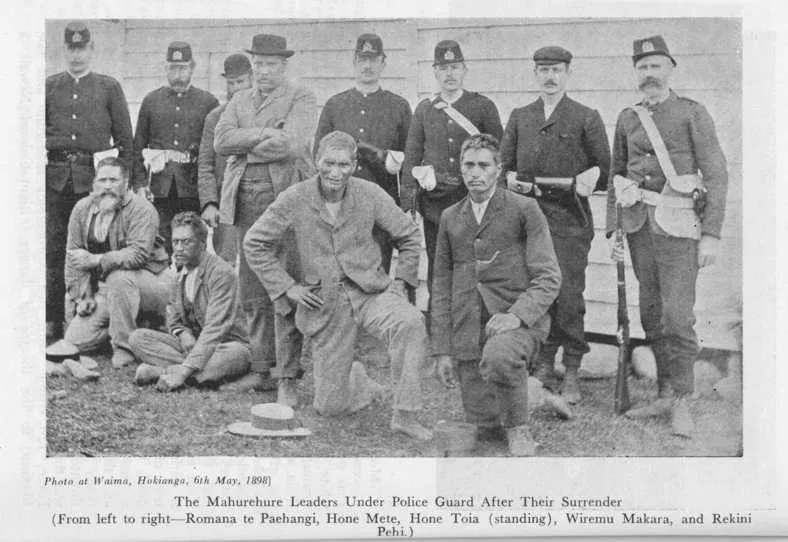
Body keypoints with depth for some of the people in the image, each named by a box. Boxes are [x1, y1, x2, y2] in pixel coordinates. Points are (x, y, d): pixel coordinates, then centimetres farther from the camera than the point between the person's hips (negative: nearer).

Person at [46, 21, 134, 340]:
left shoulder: (109, 87, 8)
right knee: (53, 251, 3)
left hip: (95, 178, -2)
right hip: (56, 179, 2)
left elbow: (125, 137, 7)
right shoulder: (49, 87, 13)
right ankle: (53, 322, 10)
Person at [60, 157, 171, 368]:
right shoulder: (82, 208, 2)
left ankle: (124, 347, -22)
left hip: (151, 283, -5)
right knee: (75, 340, -10)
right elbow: (73, 256, 3)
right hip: (104, 289, 5)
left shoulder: (141, 209, -15)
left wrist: (95, 260, -33)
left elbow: (138, 254, -27)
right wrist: (81, 295, -5)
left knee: (119, 277, -38)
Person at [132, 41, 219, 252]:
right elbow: (138, 146, 13)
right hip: (160, 188, 1)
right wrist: (139, 183, 1)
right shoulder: (151, 100, 13)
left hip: (194, 187, -1)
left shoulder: (208, 102, 7)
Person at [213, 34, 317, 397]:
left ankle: (287, 376, -3)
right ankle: (262, 370, 16)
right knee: (252, 292, 7)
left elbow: (290, 144, -14)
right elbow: (221, 141, 3)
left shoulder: (301, 99, 4)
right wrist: (264, 134, -8)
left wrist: (245, 147, -3)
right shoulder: (240, 100, 20)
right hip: (245, 200, 6)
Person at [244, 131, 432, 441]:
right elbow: (254, 244, 2)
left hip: (370, 292, 0)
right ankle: (358, 380, 39)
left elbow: (409, 237, 10)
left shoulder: (371, 195, -5)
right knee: (329, 407, 2)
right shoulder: (295, 200, -8)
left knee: (410, 322, -35)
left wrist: (400, 282, 2)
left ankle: (404, 415, -23)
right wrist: (286, 287, -3)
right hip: (324, 304, 0)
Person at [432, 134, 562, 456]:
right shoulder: (450, 218, 14)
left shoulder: (523, 209, 1)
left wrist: (517, 314, -22)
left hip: (519, 320, -4)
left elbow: (549, 277, -4)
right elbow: (442, 285, 15)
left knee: (498, 356, -38)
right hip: (468, 329, 4)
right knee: (483, 424, -3)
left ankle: (519, 429, -12)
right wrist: (442, 350, 10)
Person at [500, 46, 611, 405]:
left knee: (568, 295, -6)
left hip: (570, 221, -3)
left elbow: (605, 168, 8)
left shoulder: (587, 118, 6)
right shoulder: (519, 118, 15)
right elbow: (504, 166, 18)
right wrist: (511, 181, -2)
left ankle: (571, 375, 4)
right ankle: (543, 367, 15)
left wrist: (592, 177, -13)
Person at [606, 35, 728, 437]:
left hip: (677, 225, -4)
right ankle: (665, 394, 16)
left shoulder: (692, 113, 1)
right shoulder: (627, 119, 14)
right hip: (639, 225, 5)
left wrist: (712, 234, -9)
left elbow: (717, 175, -2)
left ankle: (682, 402, 0)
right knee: (651, 314, 6)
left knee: (677, 315, -9)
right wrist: (612, 230, 11)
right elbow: (616, 176, 19)